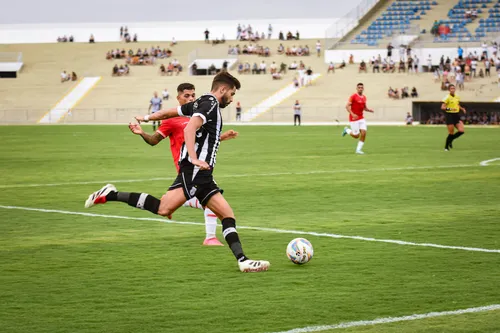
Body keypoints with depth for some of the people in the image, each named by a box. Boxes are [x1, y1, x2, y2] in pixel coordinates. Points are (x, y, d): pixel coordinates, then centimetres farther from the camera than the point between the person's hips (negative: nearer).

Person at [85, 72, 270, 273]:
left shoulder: (200, 103, 20)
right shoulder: (210, 104, -8)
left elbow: (169, 112, 31)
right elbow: (190, 129, -23)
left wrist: (146, 118, 48)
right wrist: (194, 158, -34)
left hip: (201, 175, 11)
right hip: (195, 171, -11)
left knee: (228, 215, 4)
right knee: (163, 208, -22)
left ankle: (242, 261, -3)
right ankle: (111, 195, -13)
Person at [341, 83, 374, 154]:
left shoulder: (364, 97, 8)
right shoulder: (353, 96, -12)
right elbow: (347, 106, -15)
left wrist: (369, 110, -1)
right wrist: (352, 114, -28)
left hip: (361, 118, 6)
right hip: (354, 119, -6)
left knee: (363, 133, -8)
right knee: (356, 136, -3)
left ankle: (358, 149, 3)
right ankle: (347, 130, 27)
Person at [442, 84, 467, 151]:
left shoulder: (457, 97, 10)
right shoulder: (447, 97, -10)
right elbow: (442, 107, -16)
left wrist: (462, 109, 10)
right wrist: (450, 109, -29)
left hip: (457, 115, 6)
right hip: (450, 115, -6)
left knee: (461, 131, -5)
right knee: (451, 133, -4)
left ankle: (450, 140, 18)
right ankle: (446, 146, 15)